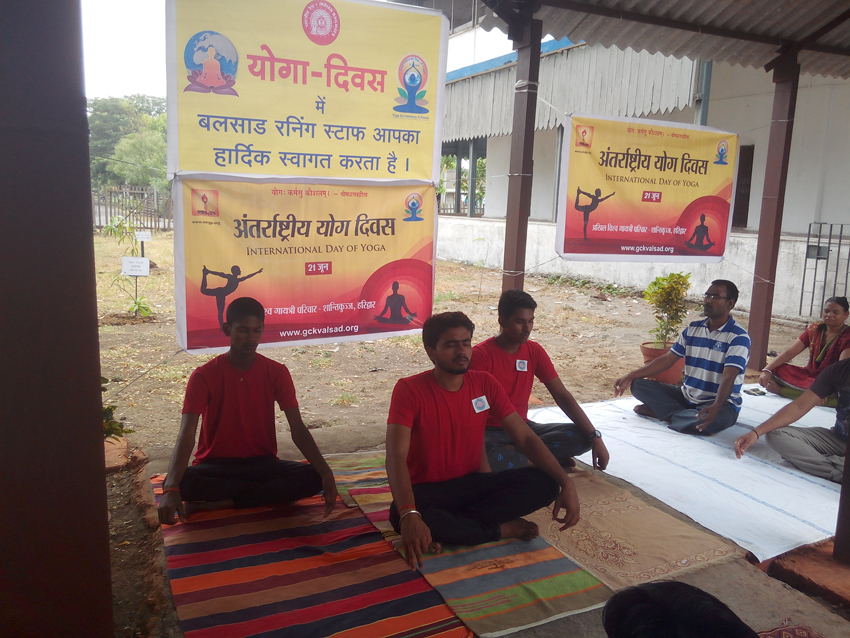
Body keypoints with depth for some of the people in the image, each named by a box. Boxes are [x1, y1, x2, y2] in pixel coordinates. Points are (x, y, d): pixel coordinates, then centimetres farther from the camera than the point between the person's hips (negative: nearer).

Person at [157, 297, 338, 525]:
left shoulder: (277, 372, -5)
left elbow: (297, 429, -10)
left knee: (313, 477, -26)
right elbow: (187, 433, -22)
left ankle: (216, 503, -21)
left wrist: (325, 473, -27)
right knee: (181, 483, -34)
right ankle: (269, 491, -17)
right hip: (215, 465, -1)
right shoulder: (204, 376, -11)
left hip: (262, 463, 2)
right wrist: (172, 488, -40)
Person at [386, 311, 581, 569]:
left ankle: (445, 528, -17)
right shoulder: (409, 389, -16)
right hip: (427, 491, -3)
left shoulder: (485, 383, -2)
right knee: (400, 515, -39)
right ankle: (501, 529, -16)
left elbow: (526, 438, -2)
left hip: (472, 485, 4)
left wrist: (566, 483, -17)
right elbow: (396, 456, -27)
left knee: (545, 484, -18)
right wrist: (409, 515, -44)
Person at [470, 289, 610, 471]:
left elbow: (562, 396, -1)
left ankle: (513, 451, -14)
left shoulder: (535, 351, 1)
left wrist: (595, 436, -11)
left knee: (583, 437, -13)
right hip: (491, 432, -5)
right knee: (488, 457, -40)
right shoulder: (480, 354, -15)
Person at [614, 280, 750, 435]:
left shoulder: (738, 337, -12)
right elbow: (667, 359, 8)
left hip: (721, 403, -6)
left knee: (712, 420, -41)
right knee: (639, 385, -8)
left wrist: (716, 407, -42)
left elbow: (728, 377, -24)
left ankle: (665, 411, -17)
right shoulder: (693, 329, 7)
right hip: (687, 396, 6)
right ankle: (687, 415, -16)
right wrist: (630, 376, -1)